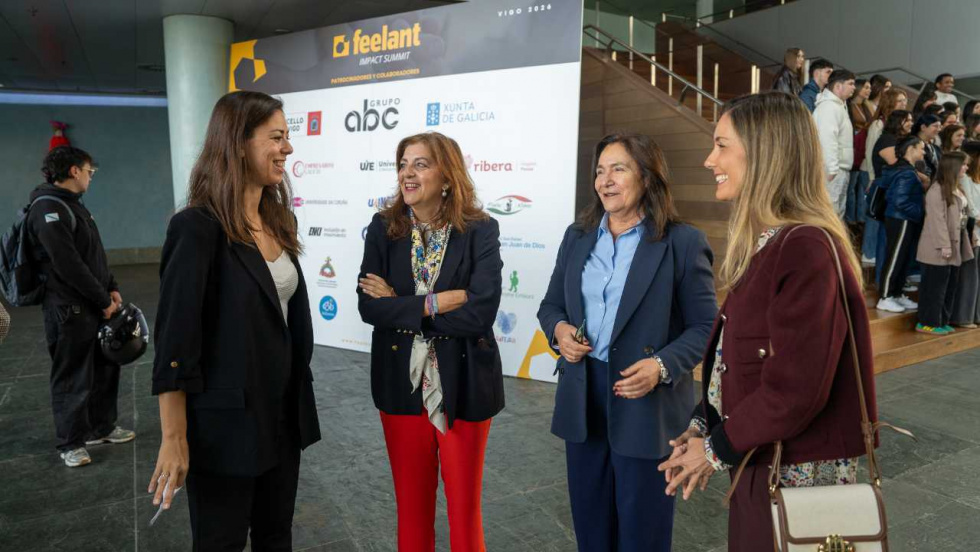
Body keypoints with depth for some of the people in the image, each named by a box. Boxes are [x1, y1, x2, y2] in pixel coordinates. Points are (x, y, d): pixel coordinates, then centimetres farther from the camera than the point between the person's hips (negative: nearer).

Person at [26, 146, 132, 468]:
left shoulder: (74, 205, 15)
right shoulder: (48, 209, -16)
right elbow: (69, 265, -22)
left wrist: (112, 289, 6)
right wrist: (104, 300, -15)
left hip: (95, 306, 9)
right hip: (69, 310, -9)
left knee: (105, 368, 16)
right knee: (72, 378, 2)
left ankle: (102, 427, 31)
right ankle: (71, 443, 16)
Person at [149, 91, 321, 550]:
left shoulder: (279, 221, 5)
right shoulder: (198, 227, -18)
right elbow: (174, 342, -17)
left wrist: (298, 403, 14)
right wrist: (174, 441, -16)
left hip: (284, 412, 7)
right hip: (225, 420, -7)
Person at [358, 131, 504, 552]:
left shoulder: (480, 230, -9)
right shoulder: (383, 228, -1)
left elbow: (480, 313, -20)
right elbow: (368, 306, -10)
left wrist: (400, 305, -15)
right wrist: (435, 303, -18)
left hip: (462, 385, -2)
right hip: (402, 384, 2)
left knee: (464, 506, 13)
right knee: (411, 503, 17)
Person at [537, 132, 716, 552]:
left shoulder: (683, 243, -8)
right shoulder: (577, 236, 7)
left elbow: (705, 326, -8)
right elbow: (551, 304, 13)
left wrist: (663, 366, -23)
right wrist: (558, 329, -9)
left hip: (646, 405, -4)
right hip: (582, 395, 5)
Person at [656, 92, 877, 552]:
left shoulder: (806, 249, -23)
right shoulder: (766, 242, 7)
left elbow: (796, 387, -25)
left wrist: (719, 449, -13)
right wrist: (702, 426, 2)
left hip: (796, 472, -8)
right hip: (761, 460, 8)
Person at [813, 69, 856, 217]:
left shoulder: (839, 105, 20)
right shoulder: (829, 106, -13)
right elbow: (828, 139, -22)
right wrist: (833, 169, -26)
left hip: (841, 169, 11)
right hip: (833, 169, -11)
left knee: (837, 213, 14)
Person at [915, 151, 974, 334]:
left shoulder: (956, 189, 13)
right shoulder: (937, 191, -16)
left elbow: (962, 217, 17)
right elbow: (938, 220, -20)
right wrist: (944, 245, -22)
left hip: (954, 245, 10)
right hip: (938, 249, -10)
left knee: (950, 286, 14)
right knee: (935, 287, -2)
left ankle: (942, 321, 24)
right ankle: (927, 322, 7)